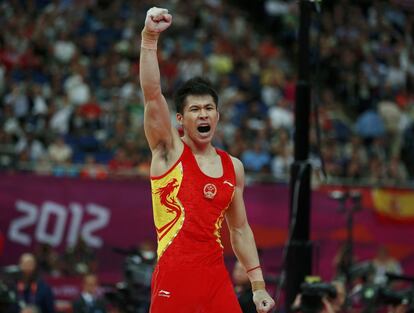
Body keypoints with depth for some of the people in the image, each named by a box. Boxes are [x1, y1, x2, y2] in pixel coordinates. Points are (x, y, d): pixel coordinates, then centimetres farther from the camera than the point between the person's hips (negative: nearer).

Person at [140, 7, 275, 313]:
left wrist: (258, 285, 16)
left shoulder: (233, 166, 16)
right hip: (174, 277, -5)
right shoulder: (169, 150, 3)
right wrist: (150, 37, -25)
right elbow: (152, 94, -13)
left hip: (217, 276, 5)